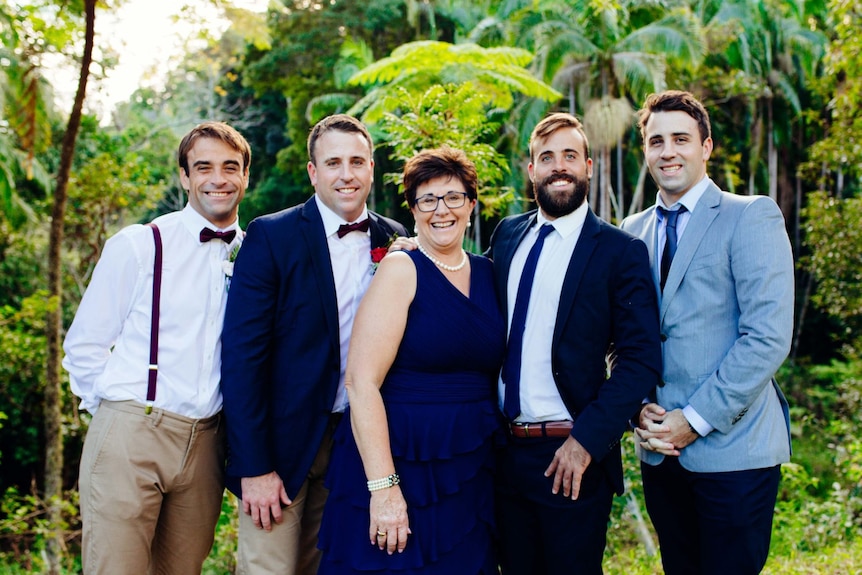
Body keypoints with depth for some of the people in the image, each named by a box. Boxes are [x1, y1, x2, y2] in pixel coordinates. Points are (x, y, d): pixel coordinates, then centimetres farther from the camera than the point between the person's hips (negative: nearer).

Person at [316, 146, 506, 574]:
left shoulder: (488, 273, 8)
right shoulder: (401, 269, -9)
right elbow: (361, 381, -17)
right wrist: (383, 488, -21)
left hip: (470, 474, 6)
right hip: (402, 468, -5)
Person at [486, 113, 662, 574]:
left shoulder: (620, 251, -7)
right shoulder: (507, 234, 9)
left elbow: (641, 359, -12)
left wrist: (586, 442, -18)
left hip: (571, 456, -4)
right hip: (504, 451, 5)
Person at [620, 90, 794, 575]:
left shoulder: (752, 217, -6)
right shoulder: (633, 230, 11)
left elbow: (768, 338, -14)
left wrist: (696, 419, -15)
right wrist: (638, 406, -4)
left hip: (732, 451, -5)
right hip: (660, 449, 5)